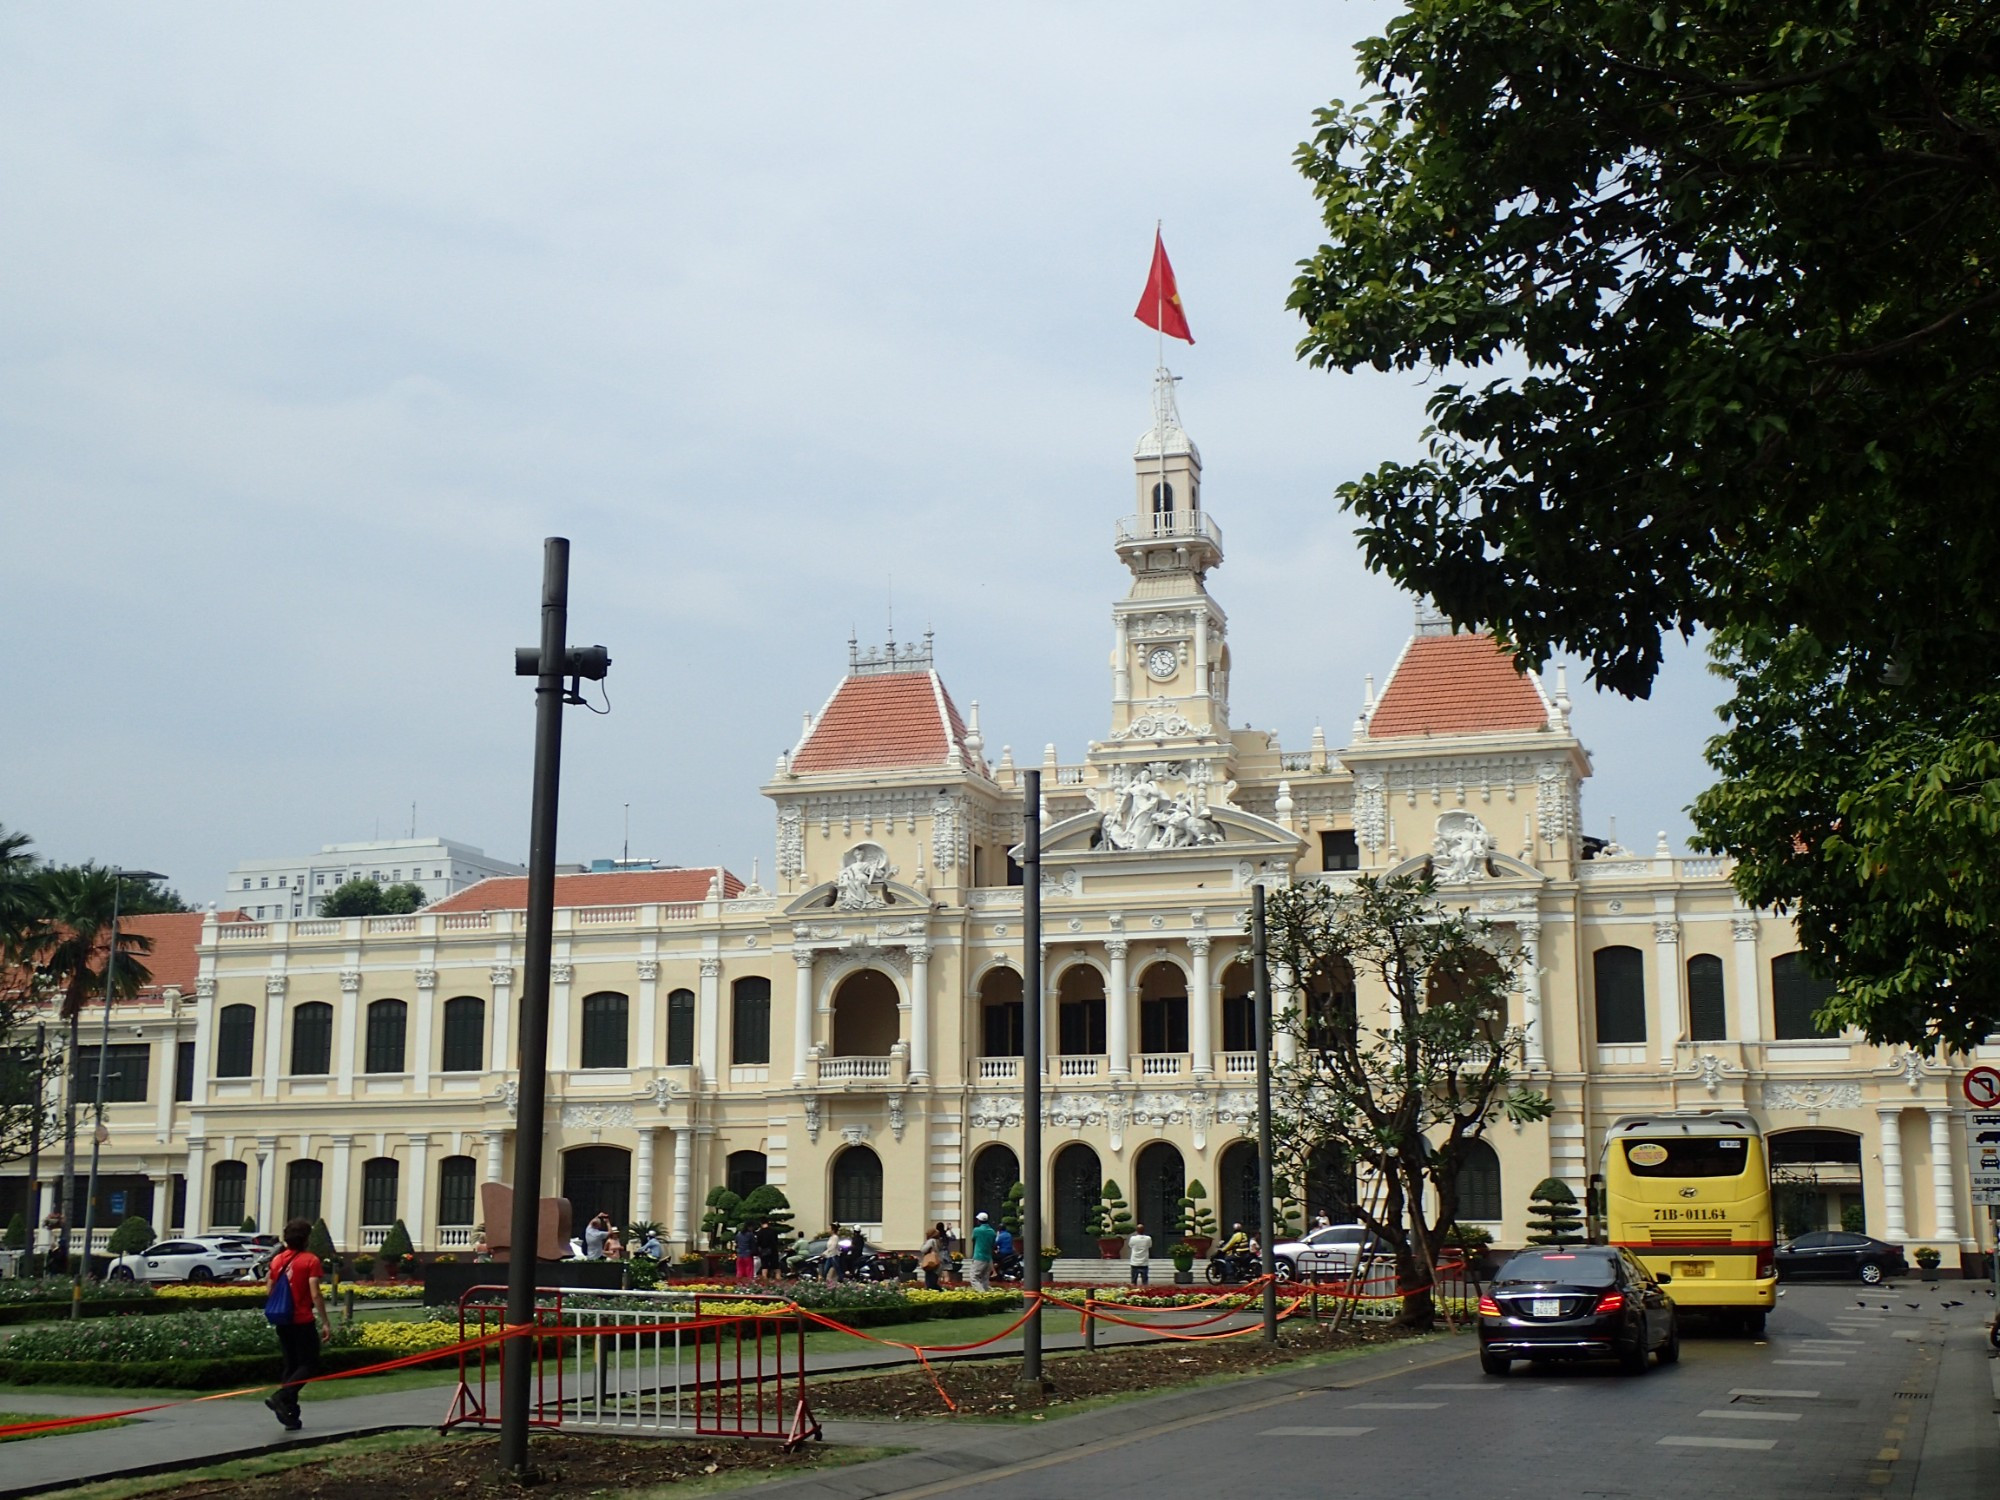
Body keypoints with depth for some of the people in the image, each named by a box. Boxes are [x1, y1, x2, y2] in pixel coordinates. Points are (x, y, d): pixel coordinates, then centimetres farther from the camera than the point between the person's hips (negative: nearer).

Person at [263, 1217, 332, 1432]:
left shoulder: (277, 1259, 5)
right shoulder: (311, 1260, -12)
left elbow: (269, 1289, 12)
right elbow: (315, 1295, -16)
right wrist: (325, 1322, -11)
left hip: (282, 1322, 6)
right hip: (303, 1321, -6)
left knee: (291, 1365, 14)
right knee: (309, 1365, 3)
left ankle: (291, 1415, 12)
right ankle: (279, 1397, -17)